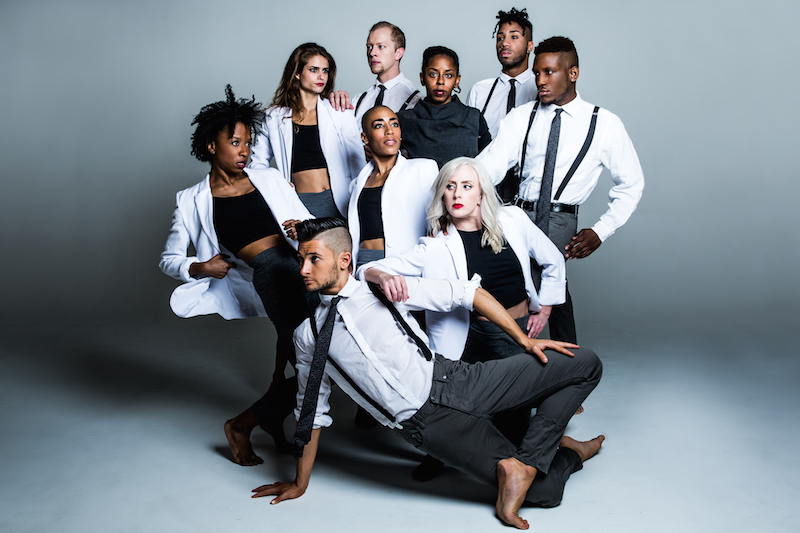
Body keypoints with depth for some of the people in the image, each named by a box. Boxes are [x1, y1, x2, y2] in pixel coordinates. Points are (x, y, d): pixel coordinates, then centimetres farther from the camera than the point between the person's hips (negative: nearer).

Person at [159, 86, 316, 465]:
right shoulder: (193, 201, 13)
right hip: (268, 274, -4)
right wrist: (199, 268, -1)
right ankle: (241, 425, 11)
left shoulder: (269, 179, 19)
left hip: (302, 263, 4)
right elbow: (169, 259, 18)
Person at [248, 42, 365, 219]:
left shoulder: (339, 113, 7)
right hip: (299, 204, 0)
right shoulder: (275, 117, 9)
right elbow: (258, 162, 20)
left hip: (337, 203, 0)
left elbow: (358, 162, 7)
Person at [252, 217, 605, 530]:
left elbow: (466, 293, 5)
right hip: (427, 423, -1)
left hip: (457, 382, 2)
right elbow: (312, 409, 16)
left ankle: (525, 461, -7)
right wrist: (300, 483, 21)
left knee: (586, 363, -7)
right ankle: (568, 454, 14)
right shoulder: (308, 336, 7)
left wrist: (524, 339, -1)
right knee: (544, 491, -15)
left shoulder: (387, 288, 3)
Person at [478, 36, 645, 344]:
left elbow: (631, 183, 11)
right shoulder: (522, 117, 8)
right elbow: (489, 165, -5)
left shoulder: (604, 124, 4)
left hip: (561, 221, -2)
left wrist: (601, 231, 2)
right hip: (519, 214, 3)